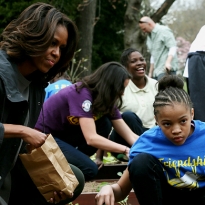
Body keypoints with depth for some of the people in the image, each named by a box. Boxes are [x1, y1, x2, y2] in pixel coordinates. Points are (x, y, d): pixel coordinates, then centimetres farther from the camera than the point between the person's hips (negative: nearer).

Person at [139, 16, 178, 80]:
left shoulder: (164, 31, -4)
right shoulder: (149, 37, 22)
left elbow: (173, 48, -14)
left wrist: (168, 62, -29)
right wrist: (150, 73, 24)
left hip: (166, 70, -8)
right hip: (157, 71, 8)